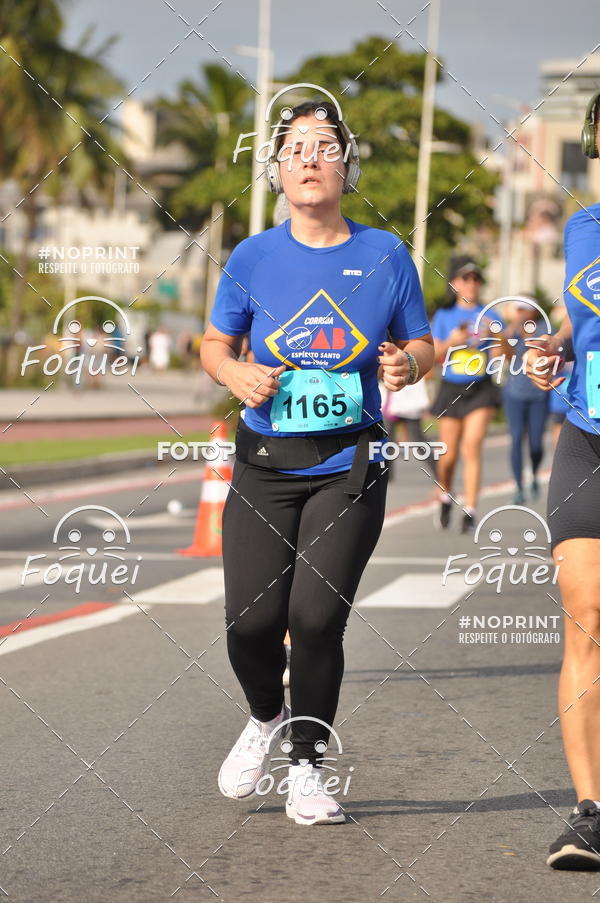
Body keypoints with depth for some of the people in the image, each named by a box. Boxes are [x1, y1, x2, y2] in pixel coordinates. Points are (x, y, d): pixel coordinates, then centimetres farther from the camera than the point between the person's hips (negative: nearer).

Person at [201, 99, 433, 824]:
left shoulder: (384, 254, 2)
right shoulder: (252, 258, 2)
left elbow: (421, 343, 11)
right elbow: (214, 343, 12)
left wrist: (407, 364, -12)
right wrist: (235, 373, -10)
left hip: (349, 465, -1)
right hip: (265, 465, 1)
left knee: (316, 616, -10)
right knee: (252, 621, -7)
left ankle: (307, 768, 9)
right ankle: (266, 716, 28)